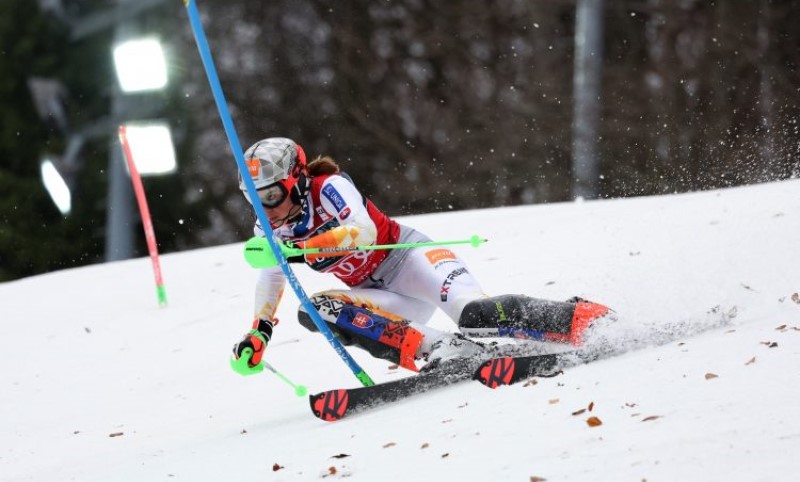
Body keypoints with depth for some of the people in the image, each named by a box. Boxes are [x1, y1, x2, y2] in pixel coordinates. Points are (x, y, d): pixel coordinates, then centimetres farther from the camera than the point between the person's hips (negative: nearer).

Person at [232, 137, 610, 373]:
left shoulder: (328, 188, -19)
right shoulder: (271, 232, 2)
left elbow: (362, 230, -37)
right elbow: (270, 282, 19)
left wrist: (300, 250, -46)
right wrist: (258, 335, 8)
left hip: (408, 257, -7)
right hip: (386, 296, 7)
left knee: (475, 315, -34)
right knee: (314, 310, -22)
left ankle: (578, 319, -22)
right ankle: (438, 347, -29)